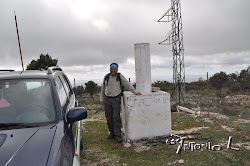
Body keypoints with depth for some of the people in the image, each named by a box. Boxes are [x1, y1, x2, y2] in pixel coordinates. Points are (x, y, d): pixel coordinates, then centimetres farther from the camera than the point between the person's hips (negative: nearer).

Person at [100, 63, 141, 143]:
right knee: (109, 117, 8)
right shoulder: (106, 77, 6)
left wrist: (135, 92, -16)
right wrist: (102, 98, 11)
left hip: (116, 99, -3)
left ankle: (118, 135, 1)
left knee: (116, 117, -7)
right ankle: (112, 132, 23)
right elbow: (103, 88, 12)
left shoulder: (120, 76, -4)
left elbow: (127, 85, -8)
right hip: (107, 99, 4)